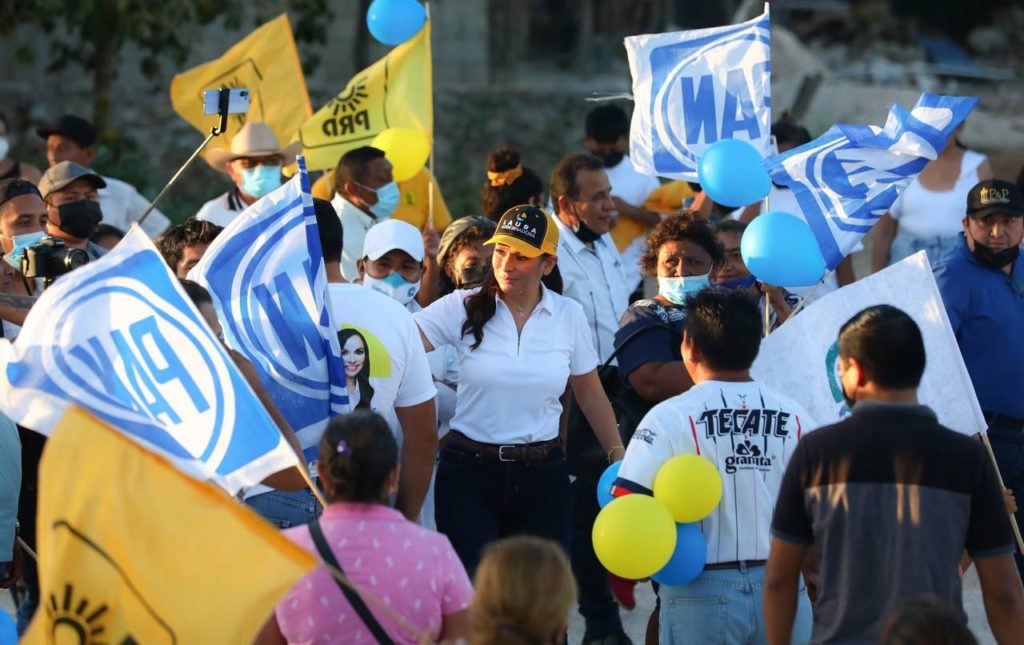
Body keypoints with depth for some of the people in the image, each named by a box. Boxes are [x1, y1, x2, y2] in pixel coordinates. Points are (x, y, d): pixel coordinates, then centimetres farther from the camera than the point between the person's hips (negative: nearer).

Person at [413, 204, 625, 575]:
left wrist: (619, 457, 10)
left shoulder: (569, 315, 2)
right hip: (469, 472, -2)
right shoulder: (464, 308, -4)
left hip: (542, 474, 2)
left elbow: (590, 394, 11)